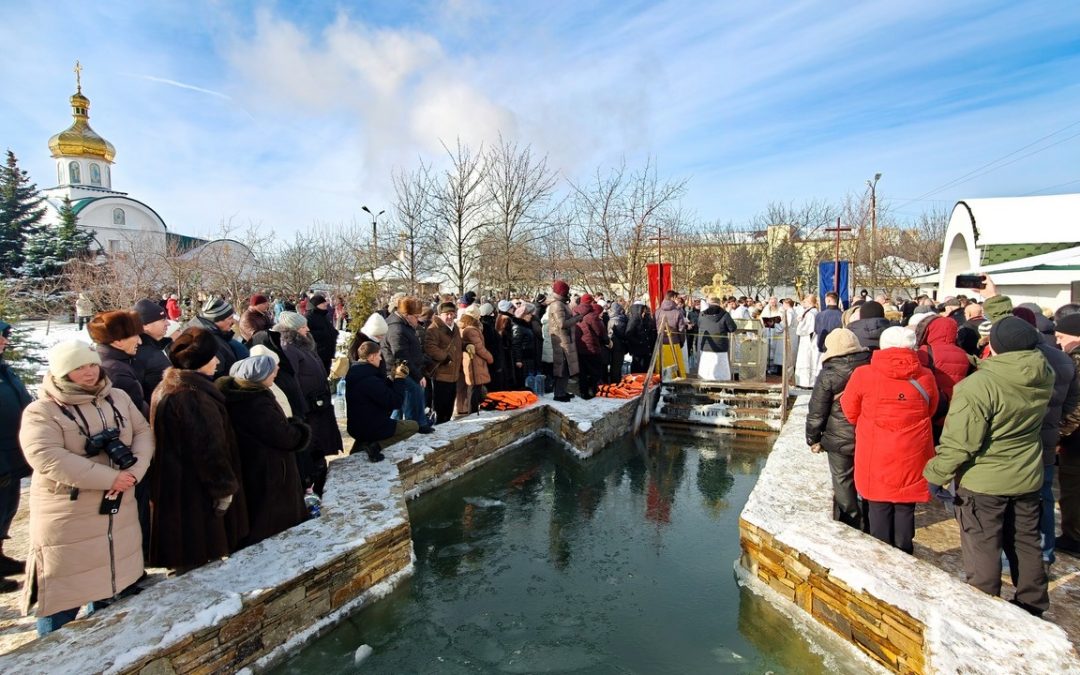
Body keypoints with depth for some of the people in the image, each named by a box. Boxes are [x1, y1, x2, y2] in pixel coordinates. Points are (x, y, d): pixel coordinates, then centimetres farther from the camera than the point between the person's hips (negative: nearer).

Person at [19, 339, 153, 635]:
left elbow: (143, 433, 1)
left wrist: (134, 470, -18)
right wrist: (109, 478, -26)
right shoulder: (41, 412, -12)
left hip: (117, 511, 5)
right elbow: (47, 458, -24)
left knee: (117, 581, 19)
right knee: (64, 593, 6)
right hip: (67, 518, -5)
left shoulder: (118, 398, 4)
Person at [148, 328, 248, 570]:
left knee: (183, 557, 21)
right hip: (195, 491, -10)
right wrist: (225, 487, -14)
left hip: (172, 485, 10)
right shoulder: (195, 396, -24)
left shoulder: (165, 389, 8)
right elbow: (210, 448, -24)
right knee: (197, 559, 4)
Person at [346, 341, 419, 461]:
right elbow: (395, 402, -24)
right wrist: (400, 378, -15)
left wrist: (395, 377, 1)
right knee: (413, 426, 2)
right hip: (370, 428, -9)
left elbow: (384, 392, 12)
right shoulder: (370, 379, -27)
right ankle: (376, 445, -10)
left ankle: (364, 442, 17)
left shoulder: (356, 373, 4)